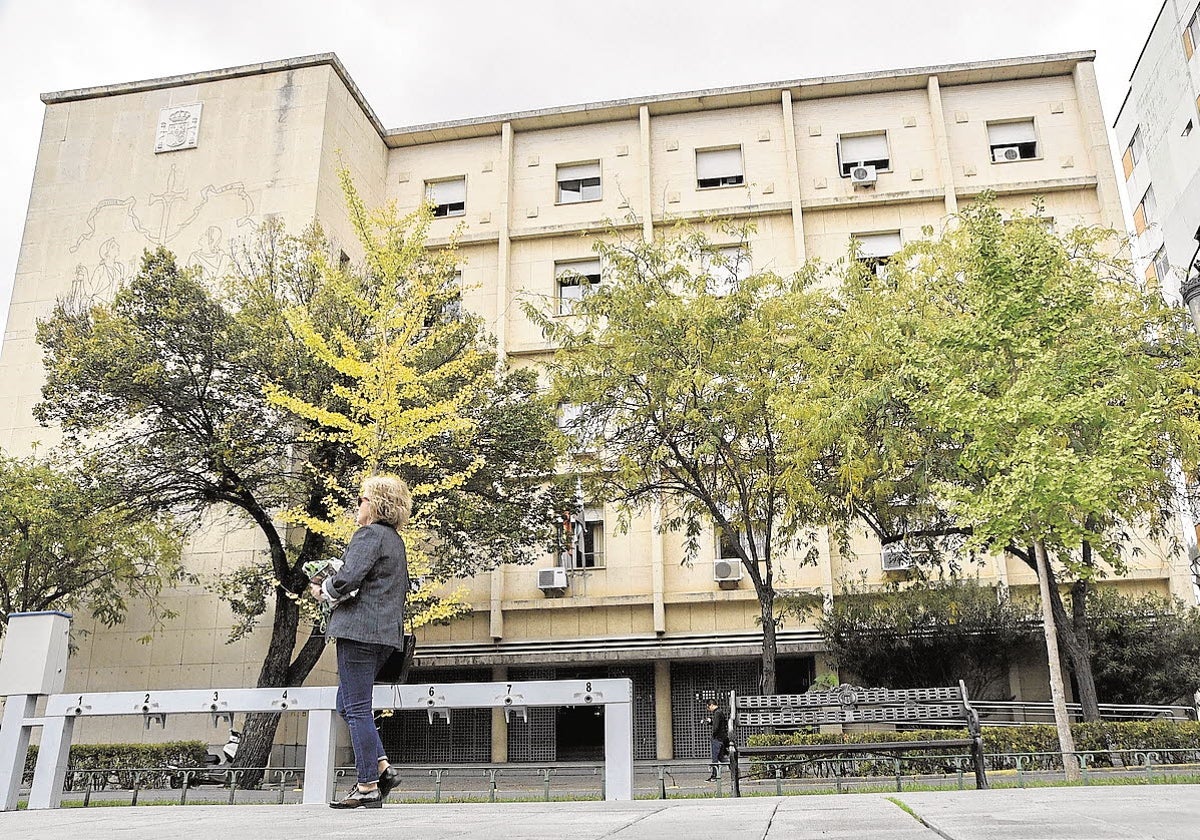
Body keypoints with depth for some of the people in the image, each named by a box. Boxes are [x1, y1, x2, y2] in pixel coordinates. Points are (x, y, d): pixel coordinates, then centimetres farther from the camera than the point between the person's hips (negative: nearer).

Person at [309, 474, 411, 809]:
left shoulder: (369, 534, -10)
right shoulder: (396, 540, 18)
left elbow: (348, 578, -22)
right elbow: (402, 588, 25)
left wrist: (324, 591, -1)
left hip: (359, 629, -10)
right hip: (386, 632, 10)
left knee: (356, 708, -3)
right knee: (347, 705, 18)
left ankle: (368, 787, 2)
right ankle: (382, 768, 12)